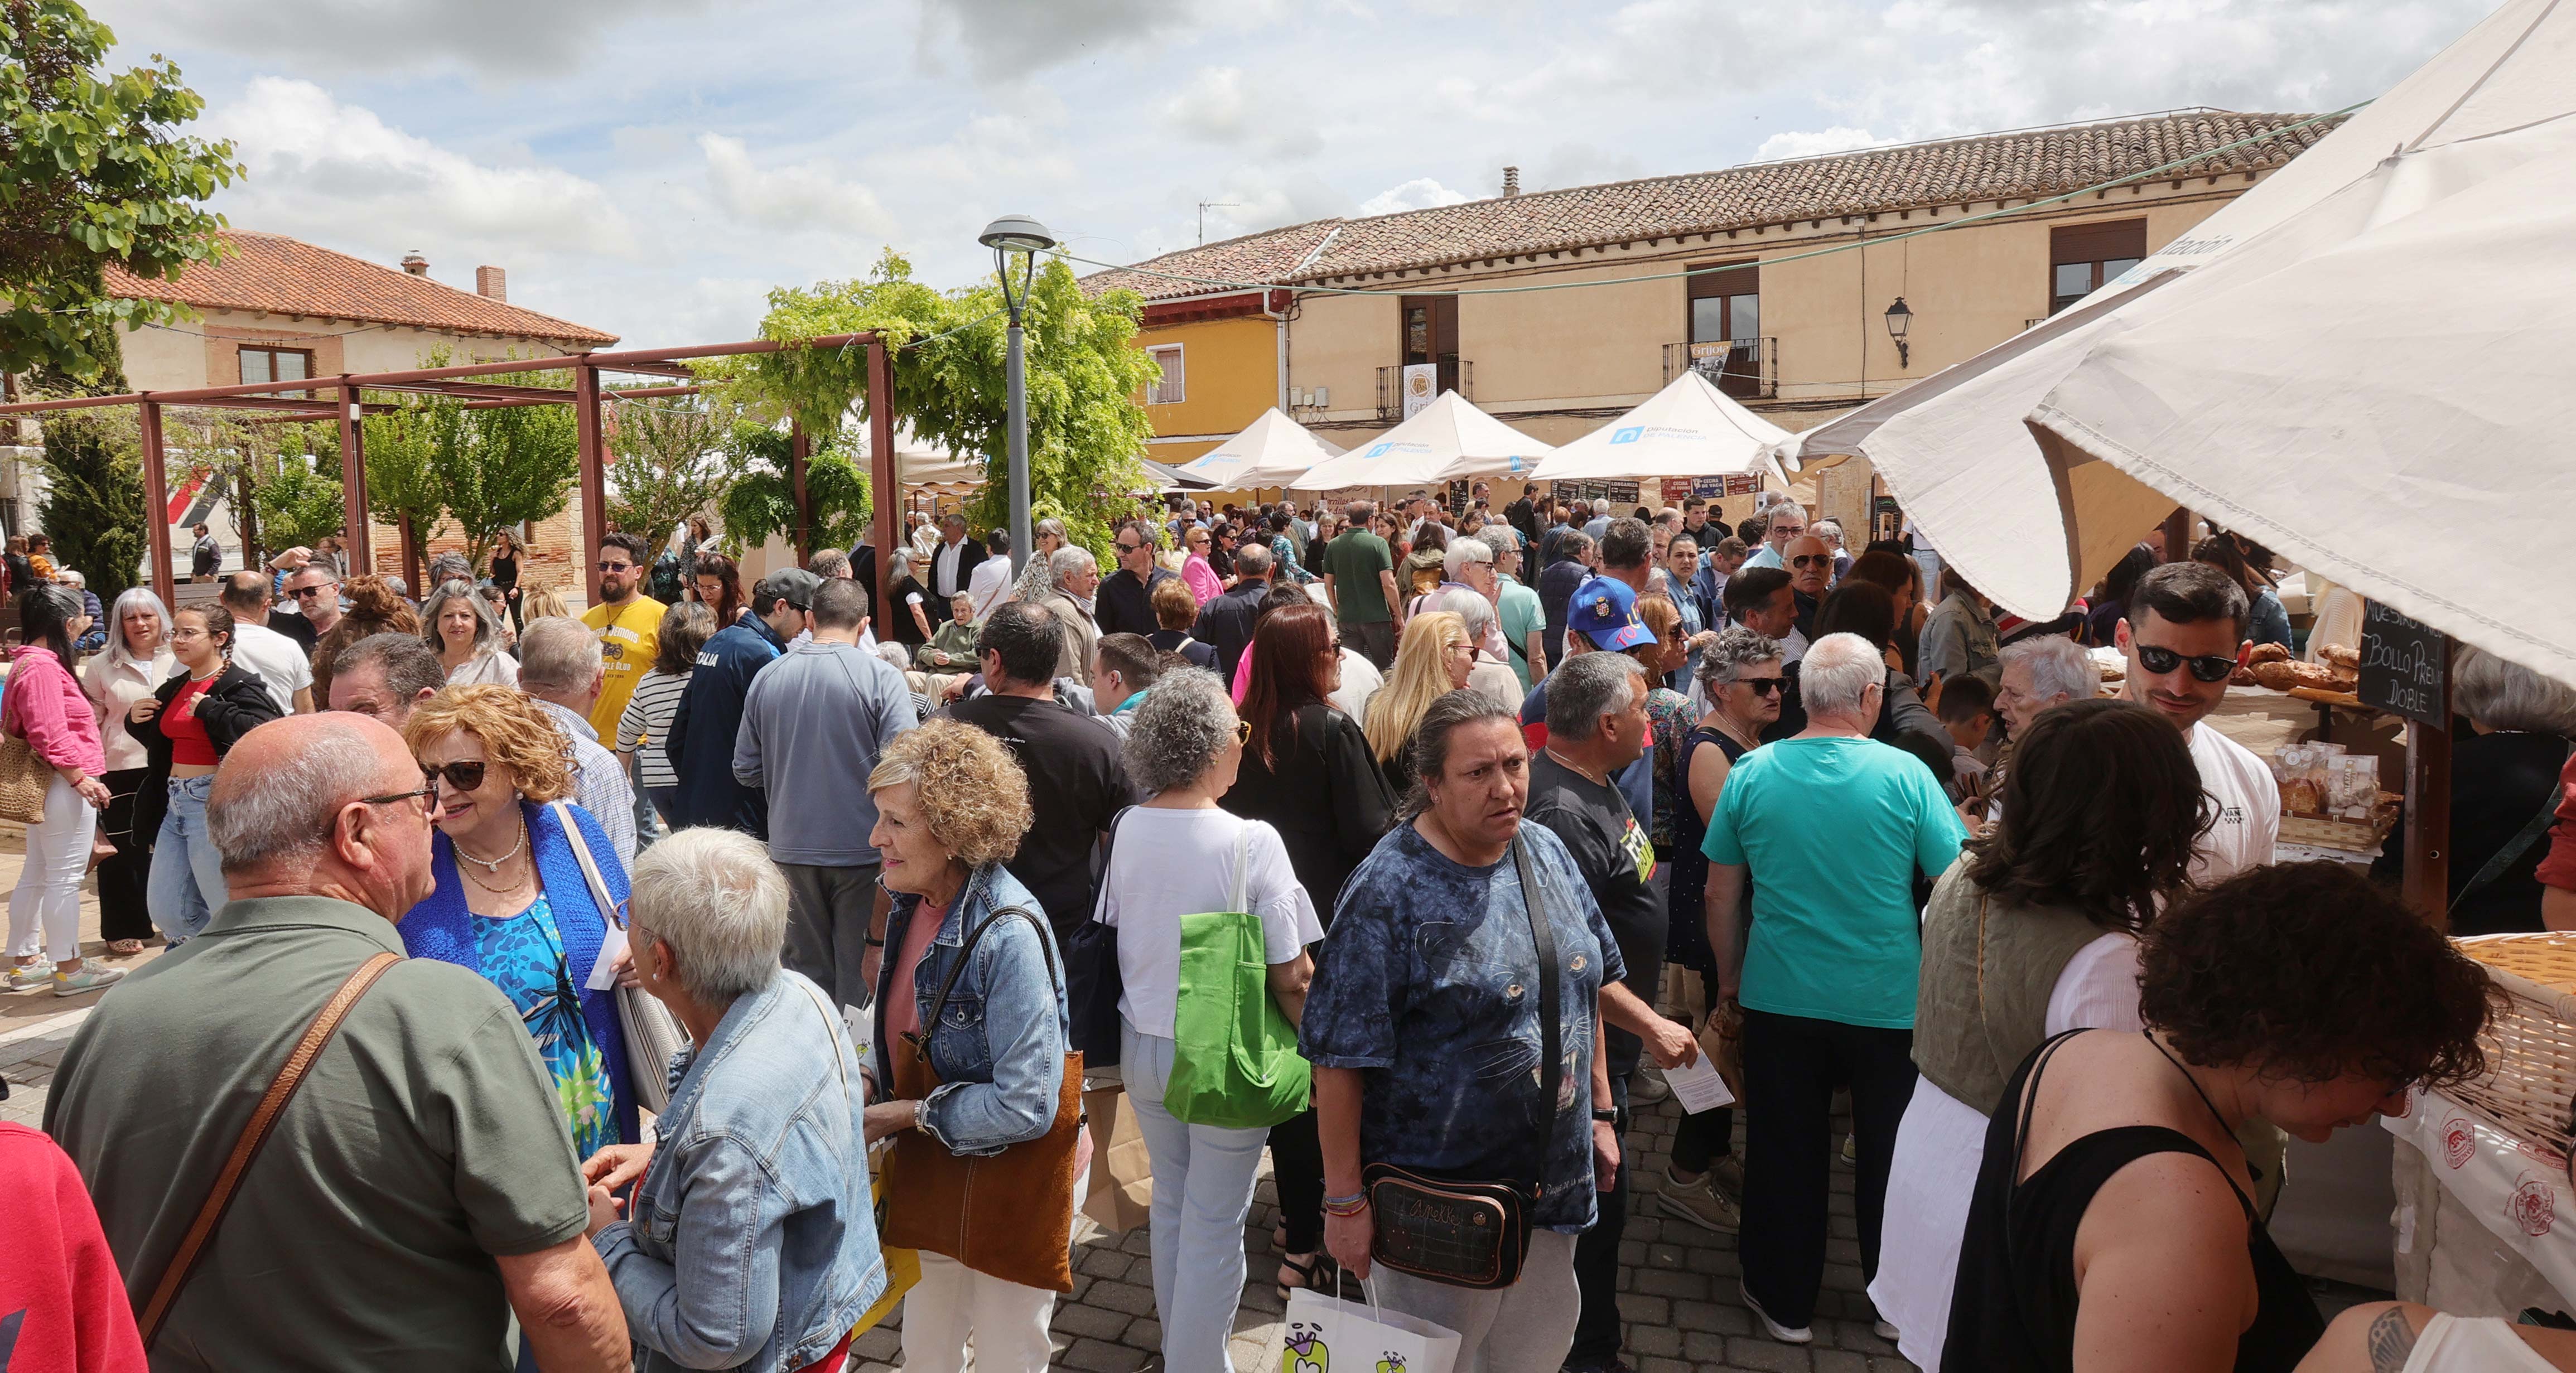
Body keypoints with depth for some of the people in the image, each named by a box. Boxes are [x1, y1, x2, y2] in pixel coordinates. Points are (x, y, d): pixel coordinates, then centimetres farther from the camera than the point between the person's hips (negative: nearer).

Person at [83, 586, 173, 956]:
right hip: (122, 770, -1)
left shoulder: (179, 661, 3)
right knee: (124, 852, 6)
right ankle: (123, 929, 19)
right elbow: (90, 721, 2)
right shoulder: (103, 667, 1)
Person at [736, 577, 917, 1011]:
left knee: (805, 968, 16)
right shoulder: (881, 677, -12)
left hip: (792, 848, 4)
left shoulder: (767, 678, 1)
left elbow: (746, 770, 6)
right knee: (861, 974, 8)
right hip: (862, 848, -3)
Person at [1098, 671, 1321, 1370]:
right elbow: (1291, 977, -18)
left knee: (1171, 1203, 25)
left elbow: (1110, 938, 5)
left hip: (1142, 1045, 6)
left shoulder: (1126, 829, -9)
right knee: (1214, 1228, 10)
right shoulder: (1252, 842, -22)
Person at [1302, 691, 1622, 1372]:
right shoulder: (1388, 892, -22)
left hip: (1554, 1180, 6)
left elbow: (1586, 985, 12)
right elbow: (1340, 1059, -20)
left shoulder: (1546, 851, 0)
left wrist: (1601, 1110, 12)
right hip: (1436, 1198, -6)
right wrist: (1345, 1201, -17)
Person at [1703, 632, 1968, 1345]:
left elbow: (1720, 894, 0)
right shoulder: (1905, 776, -13)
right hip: (1888, 1004, -1)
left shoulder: (1752, 772, -7)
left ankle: (1785, 1303, 29)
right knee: (1888, 1155, 18)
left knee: (1785, 1156, 15)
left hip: (1779, 998, 1)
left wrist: (1729, 975, 14)